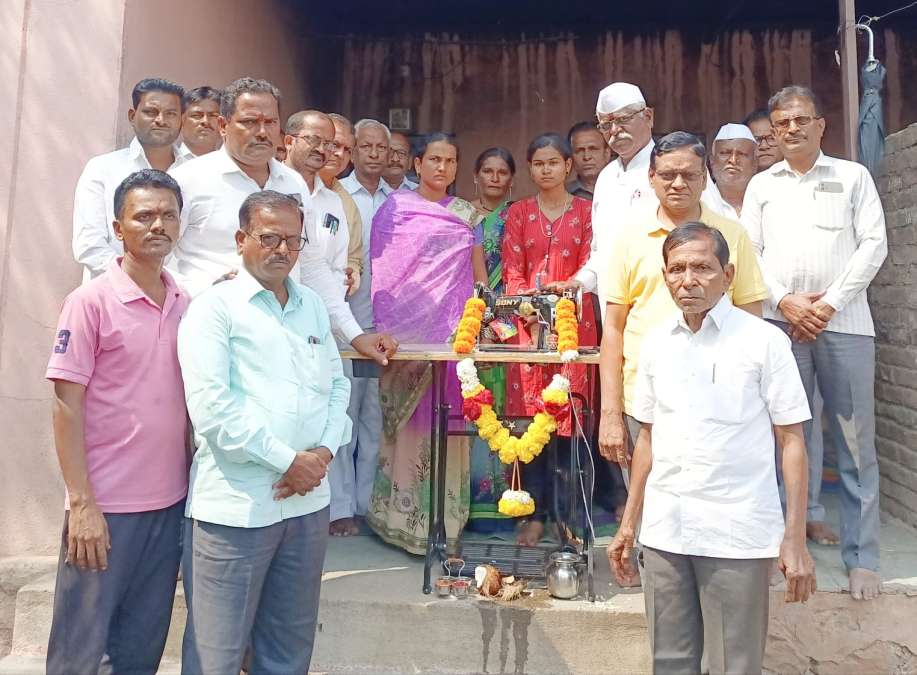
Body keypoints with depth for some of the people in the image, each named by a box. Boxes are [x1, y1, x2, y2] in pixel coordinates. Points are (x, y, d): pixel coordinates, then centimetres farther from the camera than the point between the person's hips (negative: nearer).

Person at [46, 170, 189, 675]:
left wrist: (195, 481, 7)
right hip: (105, 504, -4)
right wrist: (82, 504, -13)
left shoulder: (187, 305, 5)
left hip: (170, 502, 5)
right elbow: (67, 406, -10)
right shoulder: (90, 301, -10)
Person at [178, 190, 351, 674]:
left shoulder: (313, 307, 14)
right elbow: (211, 408, -14)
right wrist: (288, 461, -12)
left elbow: (338, 385, 13)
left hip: (308, 500, 6)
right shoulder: (214, 308, -5)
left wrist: (324, 452, -4)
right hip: (235, 505, -5)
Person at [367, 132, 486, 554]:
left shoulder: (466, 214, 14)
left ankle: (443, 516, 14)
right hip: (405, 325, -2)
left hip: (453, 328, 2)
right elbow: (382, 270, 2)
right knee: (406, 418, 0)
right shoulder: (395, 208, 6)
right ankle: (401, 515, 11)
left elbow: (478, 276, 14)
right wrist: (384, 328, -7)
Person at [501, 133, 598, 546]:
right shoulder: (518, 213, 13)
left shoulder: (586, 211, 11)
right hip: (528, 321, 1)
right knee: (530, 415, -3)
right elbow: (512, 272, 5)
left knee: (571, 415, -3)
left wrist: (567, 286, -18)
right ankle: (535, 513, 6)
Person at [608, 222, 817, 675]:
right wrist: (629, 524, 13)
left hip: (737, 533, -4)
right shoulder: (656, 344, 7)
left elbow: (791, 441, -4)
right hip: (664, 530, 4)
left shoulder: (763, 341, -5)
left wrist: (795, 540, -8)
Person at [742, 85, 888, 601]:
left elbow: (874, 244, 2)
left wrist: (831, 302, -8)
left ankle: (863, 557, 8)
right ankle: (809, 515, 21)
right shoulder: (762, 185, 14)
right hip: (782, 322, 2)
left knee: (856, 440, 0)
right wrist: (786, 302, -6)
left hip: (844, 322, -1)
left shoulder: (852, 176, 10)